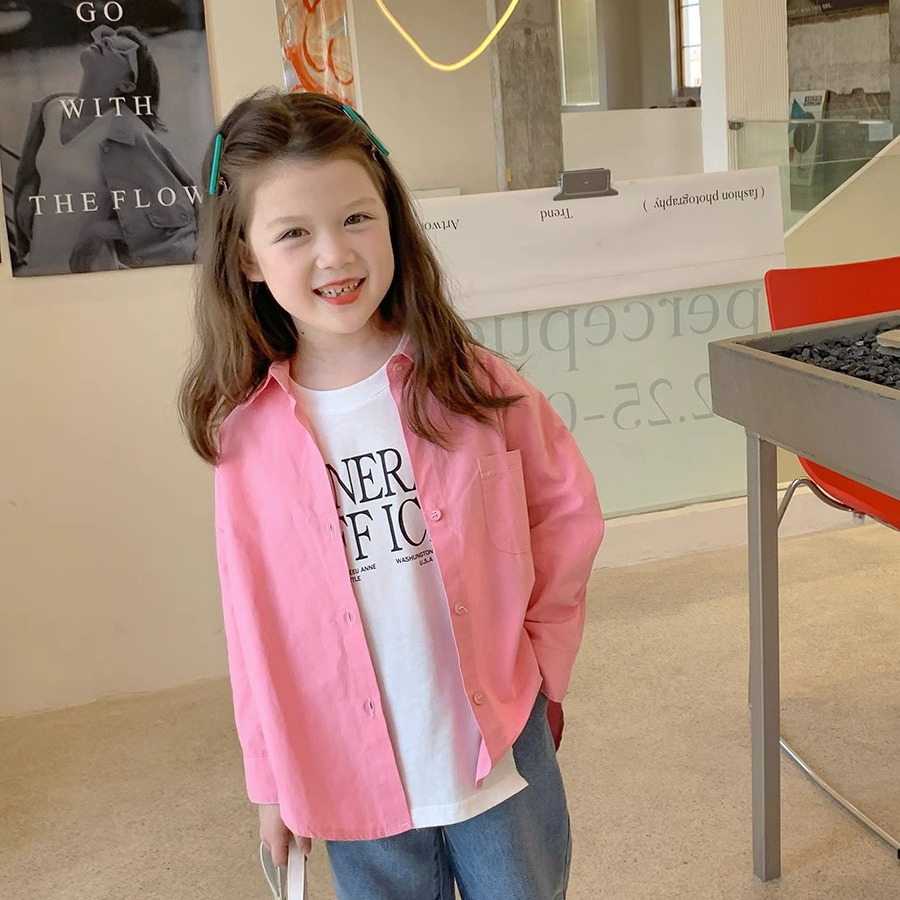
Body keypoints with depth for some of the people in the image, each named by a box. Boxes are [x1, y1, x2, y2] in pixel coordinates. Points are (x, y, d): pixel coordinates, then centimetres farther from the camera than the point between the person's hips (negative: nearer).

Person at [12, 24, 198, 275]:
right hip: (36, 265, 4)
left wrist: (104, 232, -14)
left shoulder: (123, 133, -16)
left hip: (85, 270, -4)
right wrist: (25, 252, 13)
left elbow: (181, 216, -16)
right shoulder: (52, 109, 2)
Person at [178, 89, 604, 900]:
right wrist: (273, 779, 6)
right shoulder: (248, 435, -8)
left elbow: (568, 509, 2)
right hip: (354, 778, 1)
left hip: (500, 749, 0)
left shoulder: (471, 384, -10)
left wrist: (541, 653, 1)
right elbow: (258, 626, -1)